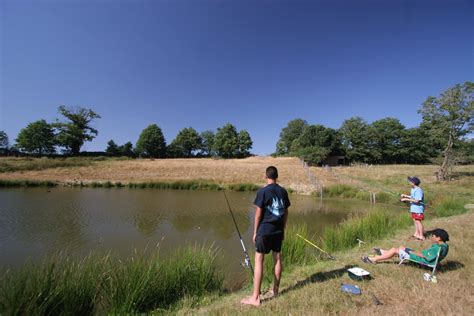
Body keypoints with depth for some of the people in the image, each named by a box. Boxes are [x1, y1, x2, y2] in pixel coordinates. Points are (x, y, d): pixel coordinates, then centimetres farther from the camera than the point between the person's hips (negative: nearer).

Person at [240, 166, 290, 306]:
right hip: (278, 231, 6)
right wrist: (283, 229, 18)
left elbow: (258, 214, -12)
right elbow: (286, 213, 8)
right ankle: (275, 290, 31)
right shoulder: (283, 191, 3)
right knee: (277, 259, 16)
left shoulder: (262, 191, -13)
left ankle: (255, 297, 7)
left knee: (259, 261, 1)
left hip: (264, 230, -6)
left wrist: (255, 232, -3)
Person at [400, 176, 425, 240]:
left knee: (418, 221, -5)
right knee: (415, 221, 16)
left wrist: (406, 199, -24)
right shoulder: (413, 189, 11)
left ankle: (421, 236, 4)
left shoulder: (418, 190, -20)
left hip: (418, 208, -10)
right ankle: (416, 233, 27)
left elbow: (417, 200, -26)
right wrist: (405, 196, 12)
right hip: (414, 208, 10)